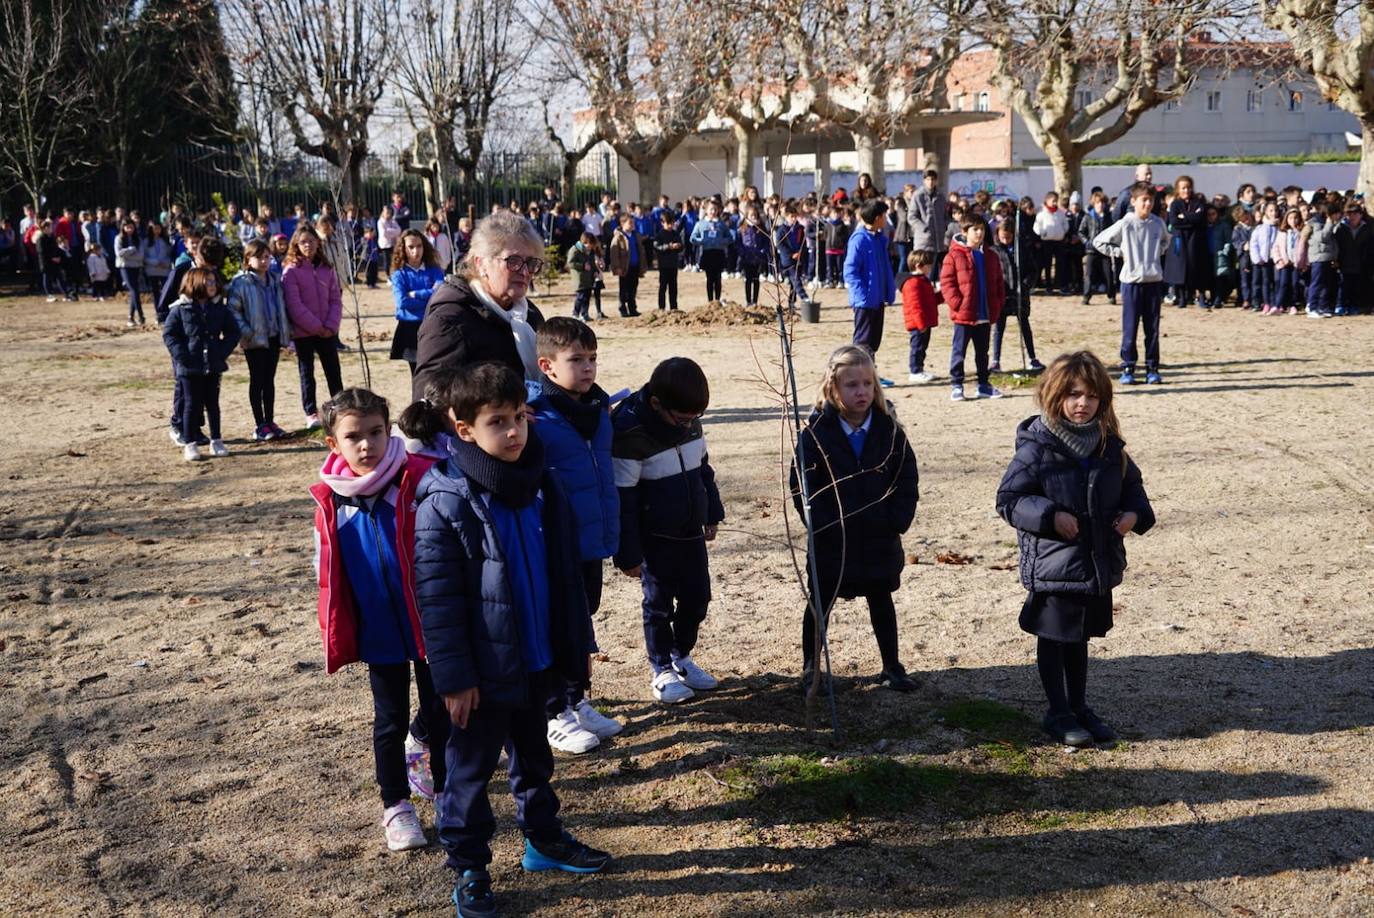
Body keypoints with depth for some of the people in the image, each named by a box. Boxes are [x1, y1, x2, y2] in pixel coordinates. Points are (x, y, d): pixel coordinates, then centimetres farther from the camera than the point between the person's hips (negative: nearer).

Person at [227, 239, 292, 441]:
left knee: (269, 380, 11)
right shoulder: (240, 283, -10)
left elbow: (282, 308, 18)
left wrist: (286, 332, 10)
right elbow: (233, 310, -13)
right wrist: (246, 332, -19)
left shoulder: (274, 282, 10)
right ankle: (259, 425, 7)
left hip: (273, 337, 6)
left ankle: (270, 421, 18)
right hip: (255, 340, -6)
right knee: (257, 381, 2)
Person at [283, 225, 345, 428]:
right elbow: (295, 306, -13)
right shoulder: (291, 271, -7)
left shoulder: (327, 269, 6)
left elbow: (336, 299, 4)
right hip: (303, 332, -3)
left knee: (334, 372, 7)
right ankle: (311, 413, 12)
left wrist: (331, 326, -9)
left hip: (327, 331, 3)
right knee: (307, 373, 6)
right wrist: (317, 327, -14)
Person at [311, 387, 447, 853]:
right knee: (390, 719, 13)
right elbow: (327, 572, 6)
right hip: (378, 634, 2)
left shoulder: (420, 481, -15)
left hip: (430, 626, -1)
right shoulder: (331, 500, -5)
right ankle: (396, 806, 29)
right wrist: (338, 633, 6)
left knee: (439, 712, 14)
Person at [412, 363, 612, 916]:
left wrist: (576, 644, 10)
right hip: (483, 671, -6)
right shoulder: (445, 502, -18)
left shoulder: (540, 485, 1)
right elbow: (437, 597, -18)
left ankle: (544, 838, 41)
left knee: (534, 756, 23)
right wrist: (454, 677, -18)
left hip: (537, 660, 6)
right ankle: (468, 868, 23)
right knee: (470, 770, 9)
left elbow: (564, 573, 9)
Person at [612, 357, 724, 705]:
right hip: (656, 537, -6)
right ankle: (662, 670, 23)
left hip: (691, 531, 6)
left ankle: (681, 656, 33)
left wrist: (712, 514, 19)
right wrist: (628, 554, -15)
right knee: (659, 604, 6)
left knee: (697, 598, 12)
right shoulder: (631, 435, -23)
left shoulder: (690, 421, -2)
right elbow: (622, 499, -19)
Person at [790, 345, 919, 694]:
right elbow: (801, 485, -12)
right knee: (820, 603, 11)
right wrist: (823, 524, -17)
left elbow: (906, 480, -1)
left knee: (881, 601, 17)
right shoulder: (816, 432, -12)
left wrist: (895, 521, -10)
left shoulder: (889, 429, -4)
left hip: (880, 539, 3)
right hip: (831, 542, -2)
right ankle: (810, 669, 25)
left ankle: (891, 666, 31)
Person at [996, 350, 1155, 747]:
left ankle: (1078, 706, 35)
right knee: (1053, 639, 9)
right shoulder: (1036, 447, -15)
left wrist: (1135, 513, -2)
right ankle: (1058, 712, 24)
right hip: (1052, 564, -5)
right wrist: (1049, 516, -24)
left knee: (1081, 637, 20)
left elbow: (1131, 484, 18)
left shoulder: (1109, 445, 2)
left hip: (1099, 563, 6)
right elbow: (1008, 499, -12)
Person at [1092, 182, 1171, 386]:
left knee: (1153, 329, 6)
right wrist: (1119, 253, -3)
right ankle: (1127, 368, 7)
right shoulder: (1124, 224, -5)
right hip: (1132, 282, -3)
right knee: (1130, 328, 0)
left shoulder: (1158, 224, 5)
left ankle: (1152, 368, 12)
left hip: (1154, 281, 3)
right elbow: (1098, 242, 1)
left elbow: (1166, 240, 27)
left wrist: (1158, 252, 10)